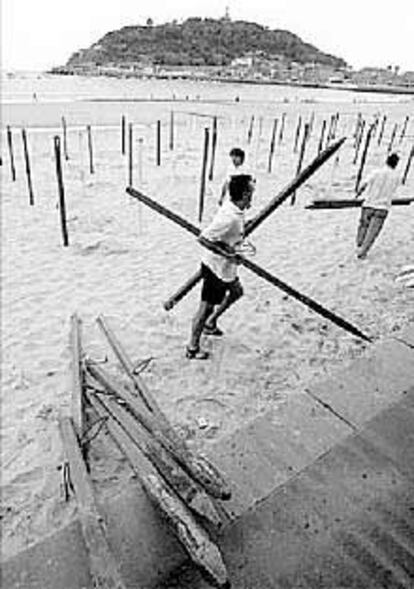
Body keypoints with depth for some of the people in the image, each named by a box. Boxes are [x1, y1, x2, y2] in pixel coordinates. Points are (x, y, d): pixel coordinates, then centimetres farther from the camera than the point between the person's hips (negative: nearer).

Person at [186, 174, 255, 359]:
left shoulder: (234, 208, -1)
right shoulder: (229, 218, -30)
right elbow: (203, 238, -31)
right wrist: (227, 251, -24)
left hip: (225, 267, 10)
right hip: (216, 268, -10)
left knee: (237, 291, 28)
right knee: (206, 307, 3)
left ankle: (210, 323, 42)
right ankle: (192, 348, 21)